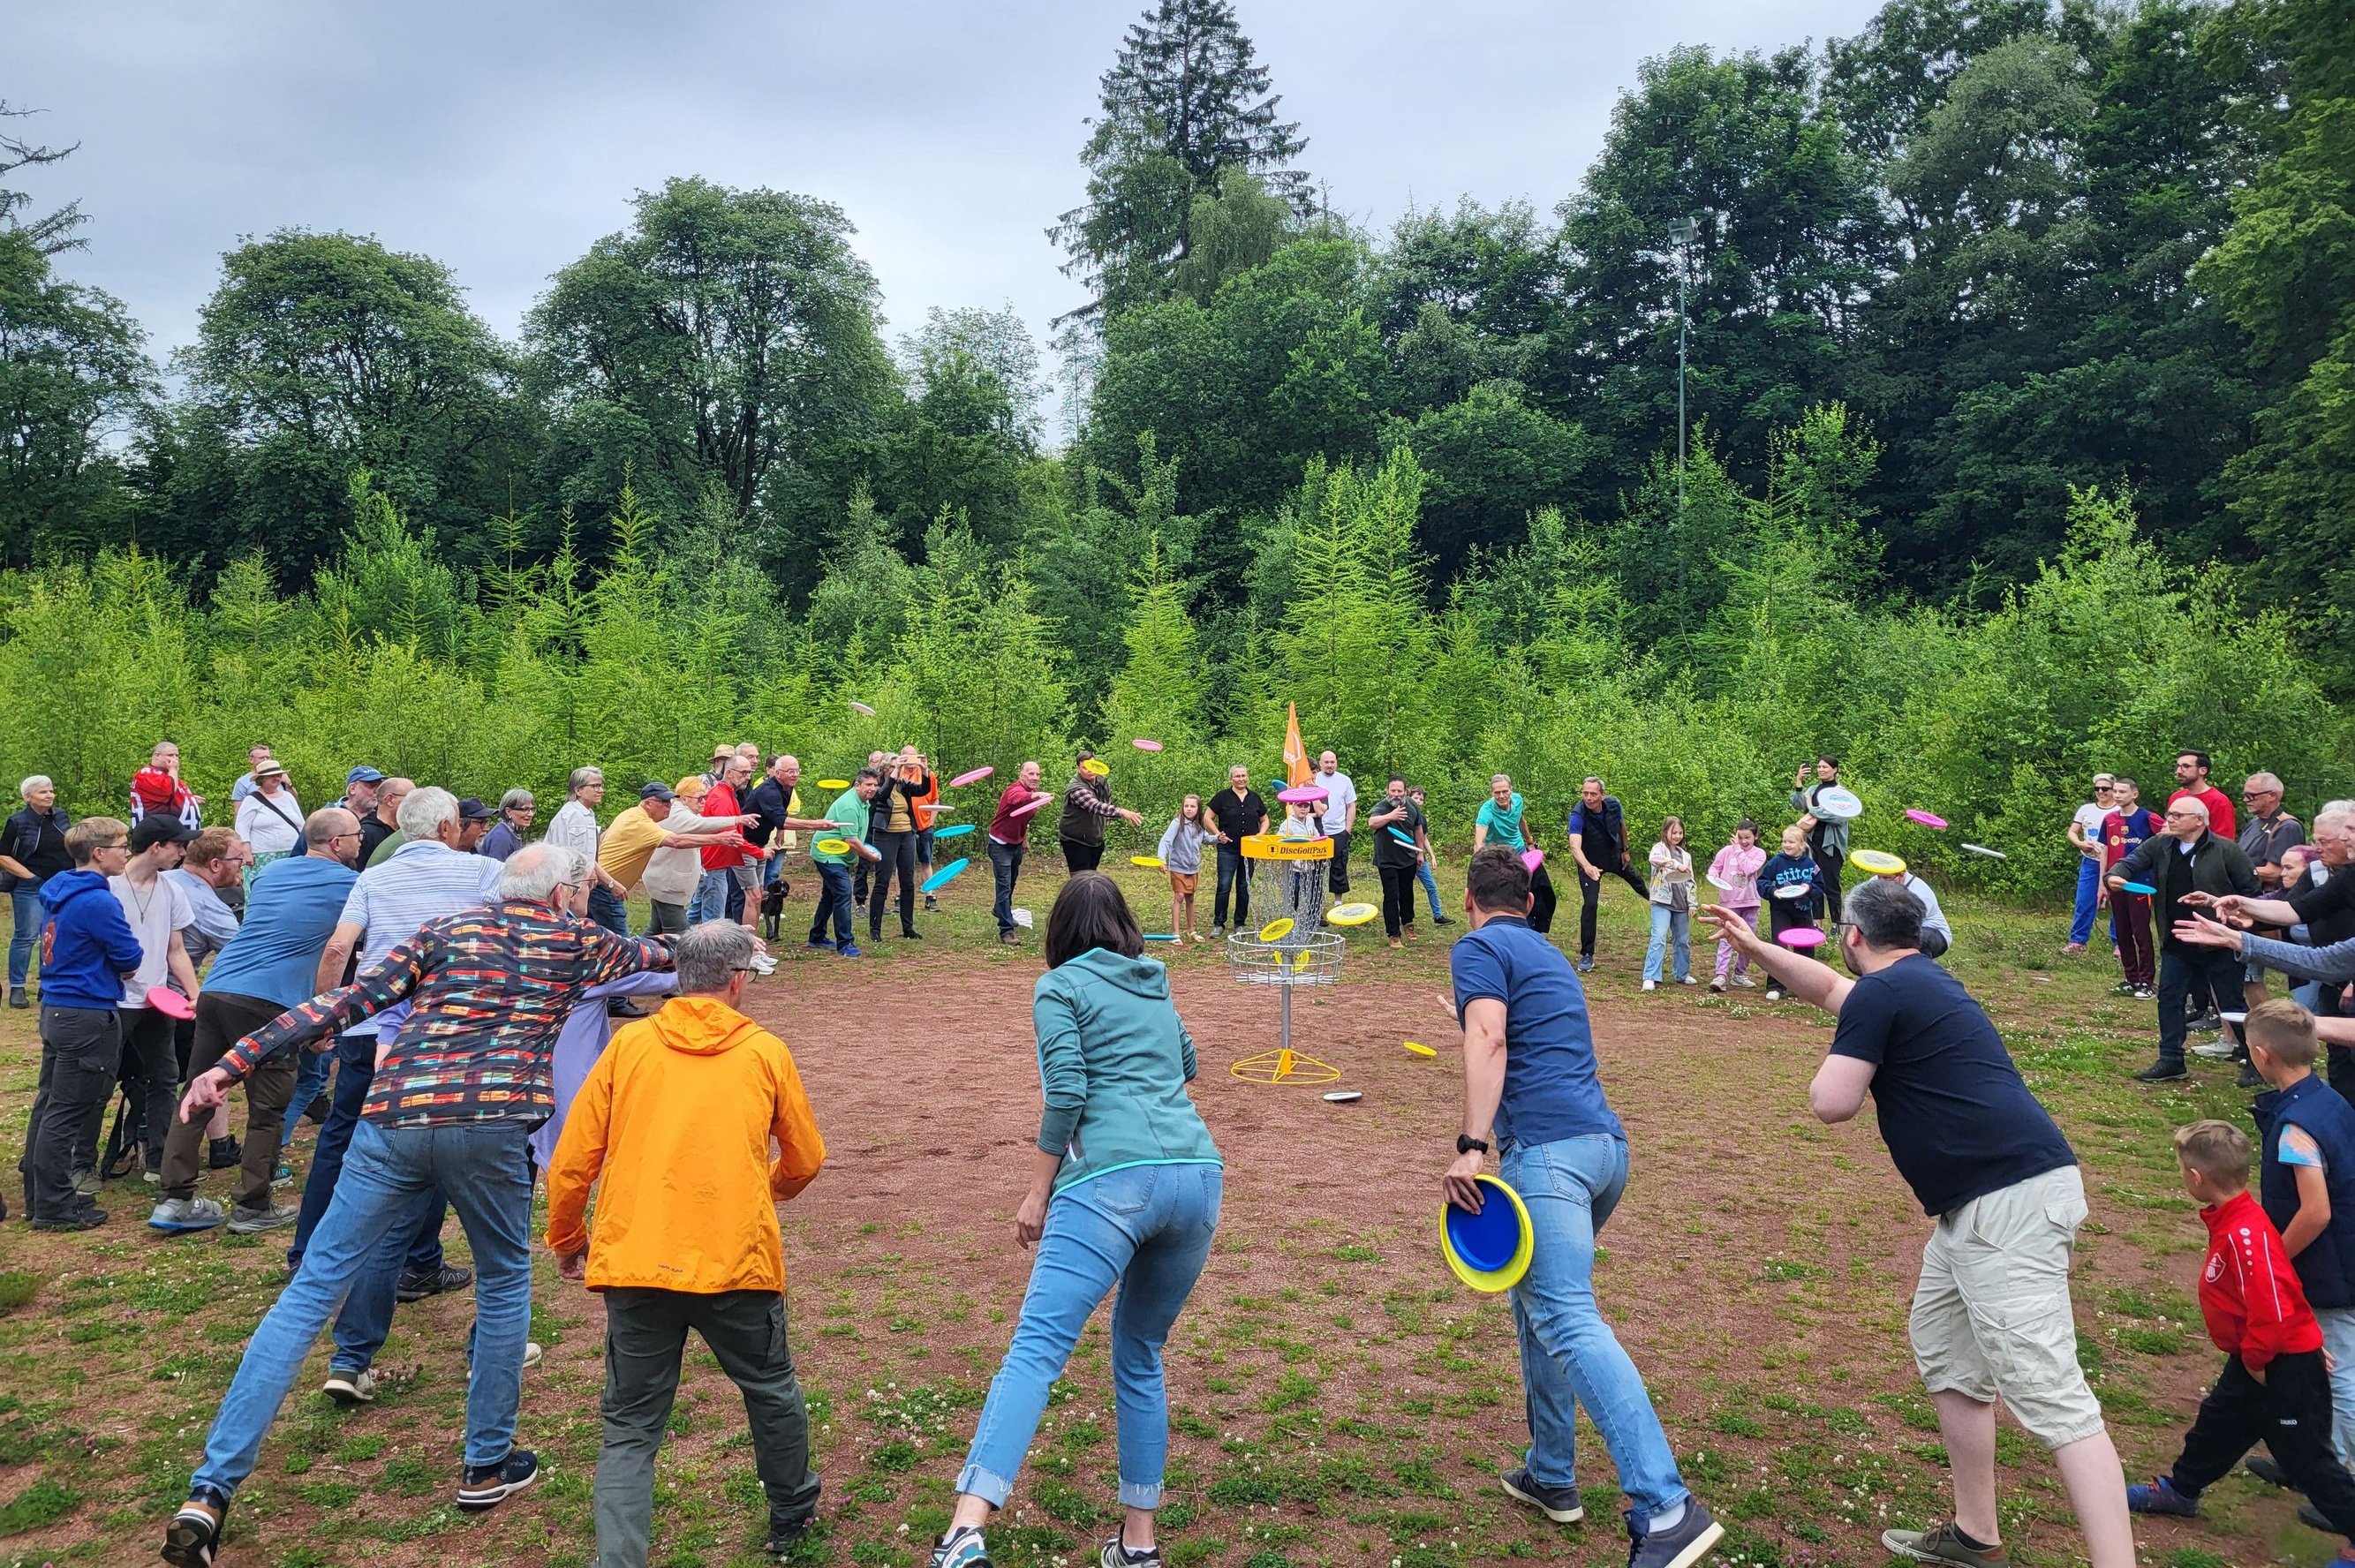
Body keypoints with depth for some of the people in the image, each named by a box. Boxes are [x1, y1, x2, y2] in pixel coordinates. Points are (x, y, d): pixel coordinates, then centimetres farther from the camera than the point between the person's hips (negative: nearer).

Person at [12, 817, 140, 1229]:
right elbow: (131, 959, -14)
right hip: (88, 1016, -10)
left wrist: (105, 963, 7)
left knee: (48, 1106, 17)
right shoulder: (98, 901, -20)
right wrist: (122, 962, 6)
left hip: (55, 1008, 10)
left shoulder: (58, 893, 9)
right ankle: (54, 1207, 4)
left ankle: (39, 1196, 27)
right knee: (65, 1114, -3)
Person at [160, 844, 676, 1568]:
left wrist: (232, 1063, 8)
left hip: (395, 1120, 2)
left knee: (310, 1291, 7)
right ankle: (488, 1465, 27)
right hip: (490, 1125, -2)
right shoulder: (576, 941, 18)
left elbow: (348, 1001, 10)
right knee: (503, 1281, 20)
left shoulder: (446, 929, 21)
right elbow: (654, 956, 39)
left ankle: (210, 1491, 3)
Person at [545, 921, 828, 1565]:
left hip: (632, 1265, 1)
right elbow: (806, 1160, 14)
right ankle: (793, 1514, 41)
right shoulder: (765, 1051, 4)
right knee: (771, 1391, 23)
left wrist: (565, 1238, 22)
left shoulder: (628, 1043, 6)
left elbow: (570, 1161, 5)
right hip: (736, 1264, -1)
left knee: (630, 1430, 13)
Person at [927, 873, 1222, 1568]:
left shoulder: (1060, 985, 8)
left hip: (1114, 1180, -6)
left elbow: (1066, 1094, -4)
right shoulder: (1157, 986, 24)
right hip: (1199, 1177, 6)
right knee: (1141, 1357, 19)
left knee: (1036, 1347, -14)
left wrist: (1038, 1194, 2)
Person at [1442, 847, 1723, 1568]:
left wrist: (1472, 1145, -21)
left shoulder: (1478, 947, 2)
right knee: (1538, 1300, 22)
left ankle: (1666, 1508, -27)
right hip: (1607, 1144, 9)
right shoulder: (1548, 954, 26)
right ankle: (1550, 1476, 27)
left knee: (1568, 1320, -17)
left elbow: (1489, 1039, -15)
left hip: (1548, 1147, -9)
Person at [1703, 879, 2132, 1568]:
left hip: (2010, 1202, -11)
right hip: (1981, 1202, 11)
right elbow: (1827, 986, 38)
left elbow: (1832, 1103, -13)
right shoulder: (1917, 980, 20)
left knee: (2047, 1392, -15)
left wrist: (1833, 1064, 8)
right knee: (1947, 1355, 20)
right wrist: (1755, 947, 44)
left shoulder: (1881, 992, -11)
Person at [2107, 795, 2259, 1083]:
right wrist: (2116, 875, -27)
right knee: (2169, 998, 6)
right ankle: (2171, 1060, 16)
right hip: (2176, 943, 5)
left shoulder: (2226, 850, -11)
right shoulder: (2159, 845, 3)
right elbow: (2133, 861, -4)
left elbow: (2250, 891, -7)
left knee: (2232, 1003, 6)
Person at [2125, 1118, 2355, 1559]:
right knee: (2216, 1425, 23)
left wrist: (2255, 1358, -19)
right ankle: (2179, 1490, 39)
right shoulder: (2231, 1221, 1)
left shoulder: (2246, 1234, -31)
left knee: (2306, 1457, 4)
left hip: (2285, 1369, -10)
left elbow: (2272, 1310, -33)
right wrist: (2251, 1357, 15)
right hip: (2255, 1360, 10)